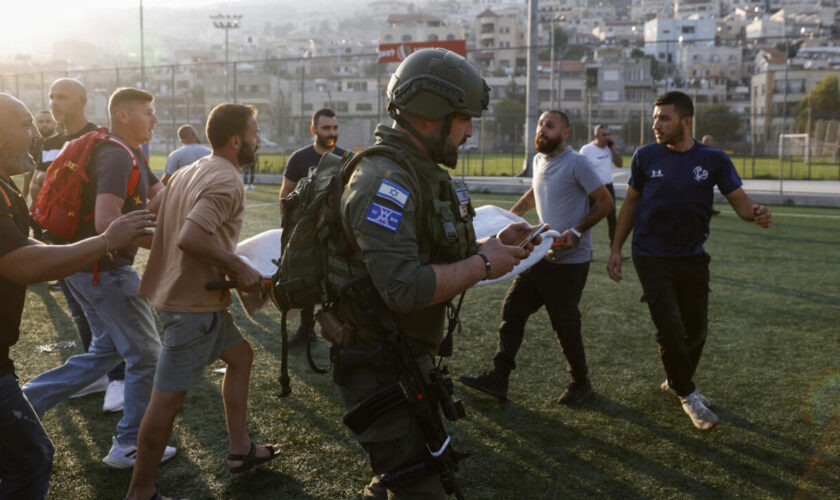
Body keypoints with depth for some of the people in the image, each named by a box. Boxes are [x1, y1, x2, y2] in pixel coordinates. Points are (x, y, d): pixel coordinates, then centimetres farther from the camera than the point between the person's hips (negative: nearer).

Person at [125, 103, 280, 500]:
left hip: (176, 289, 10)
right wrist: (239, 268, -19)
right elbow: (190, 239, -31)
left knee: (240, 355, 21)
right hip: (194, 304, -10)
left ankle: (240, 449, 30)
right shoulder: (227, 181, -18)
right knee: (168, 398, -1)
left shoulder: (188, 172, 11)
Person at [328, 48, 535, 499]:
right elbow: (404, 288, -32)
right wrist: (482, 265, -21)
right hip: (379, 367, -10)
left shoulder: (426, 174, 10)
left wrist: (494, 246, 2)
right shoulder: (384, 181, -23)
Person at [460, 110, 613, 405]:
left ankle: (581, 383, 22)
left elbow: (605, 202, -12)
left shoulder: (576, 163, -13)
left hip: (570, 260, -8)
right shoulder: (538, 161, 10)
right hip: (542, 254, 8)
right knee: (512, 309, 4)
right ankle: (498, 378, 10)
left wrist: (576, 231, -21)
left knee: (565, 326, 0)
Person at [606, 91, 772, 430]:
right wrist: (616, 249, 1)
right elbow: (631, 203, 4)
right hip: (652, 258, -2)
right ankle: (688, 395, 13)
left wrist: (755, 213, -31)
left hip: (692, 258, 2)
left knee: (696, 329, 12)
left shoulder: (713, 160, -4)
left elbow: (739, 201, -7)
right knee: (671, 329, -8)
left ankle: (676, 381, 38)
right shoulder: (646, 156, -4)